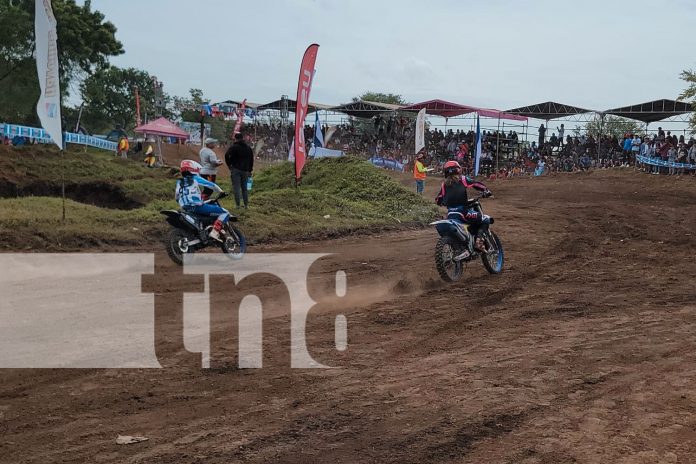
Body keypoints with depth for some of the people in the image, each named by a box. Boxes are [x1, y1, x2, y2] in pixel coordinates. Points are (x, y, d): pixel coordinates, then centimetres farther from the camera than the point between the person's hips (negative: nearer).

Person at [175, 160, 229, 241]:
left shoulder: (179, 182, 15)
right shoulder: (195, 179, -1)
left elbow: (177, 198, 21)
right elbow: (212, 185, 0)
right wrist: (221, 192, 15)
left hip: (187, 210, 7)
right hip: (198, 207, -7)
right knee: (225, 213, -5)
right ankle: (214, 232, -19)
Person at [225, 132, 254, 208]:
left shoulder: (233, 147, -6)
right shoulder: (248, 148, 12)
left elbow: (227, 156, -17)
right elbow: (251, 159, 15)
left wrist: (229, 165, -3)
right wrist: (250, 170, 20)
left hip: (236, 170, -4)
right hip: (245, 170, 5)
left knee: (237, 188, -3)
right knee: (244, 188, 12)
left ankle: (238, 204, -6)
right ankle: (246, 204, 10)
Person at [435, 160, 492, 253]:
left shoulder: (444, 184, 12)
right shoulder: (462, 179, 2)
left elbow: (438, 200, 13)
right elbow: (476, 184, -3)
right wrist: (486, 191, 11)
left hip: (450, 215, 6)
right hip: (464, 213, -6)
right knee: (486, 219, 9)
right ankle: (479, 241, -10)